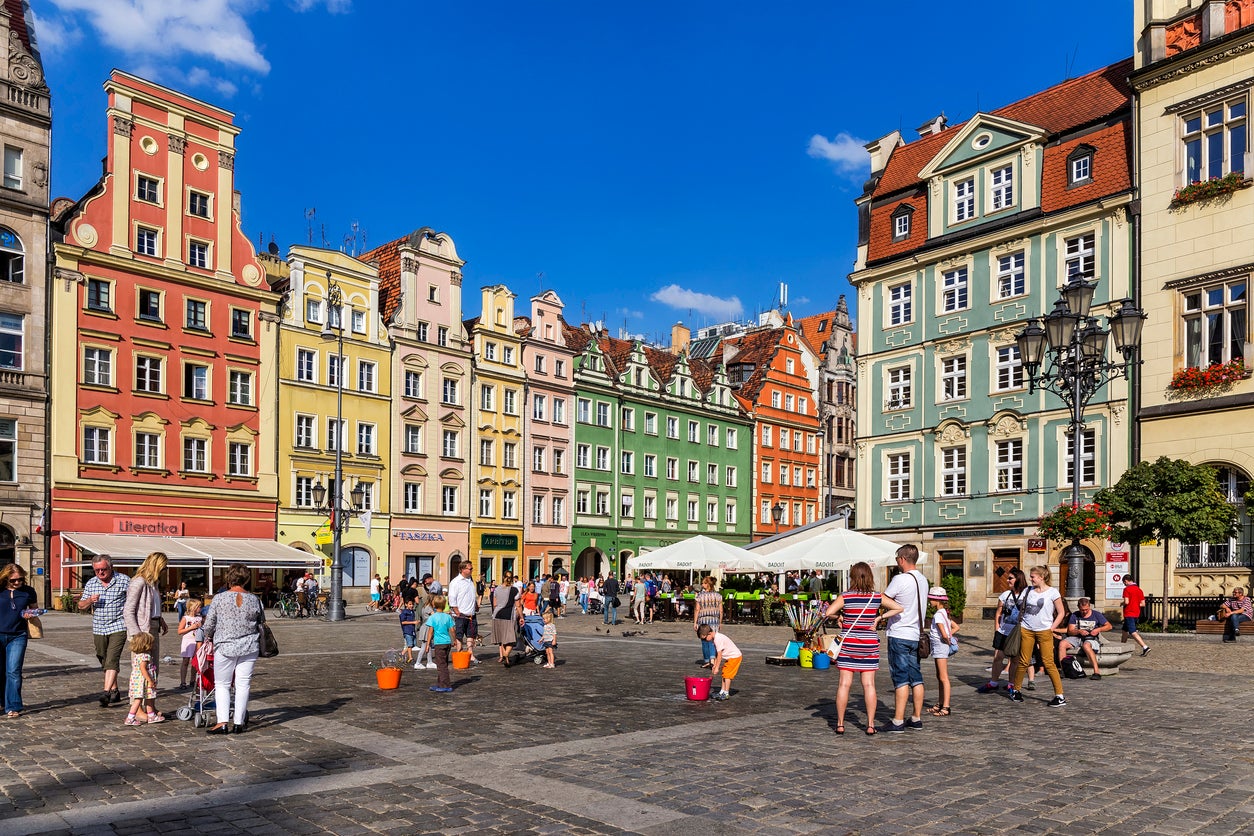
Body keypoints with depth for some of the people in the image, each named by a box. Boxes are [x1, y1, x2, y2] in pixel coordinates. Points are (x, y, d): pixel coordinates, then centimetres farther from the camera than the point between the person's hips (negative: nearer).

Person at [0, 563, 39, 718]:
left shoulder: (28, 591, 2)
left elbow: (35, 609, 16)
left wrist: (29, 615, -6)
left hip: (17, 637, 0)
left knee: (13, 671, -6)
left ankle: (13, 707, -2)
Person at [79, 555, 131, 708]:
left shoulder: (124, 581, -5)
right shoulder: (91, 584, 8)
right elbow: (81, 605, 12)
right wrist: (90, 600, -10)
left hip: (118, 627, -5)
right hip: (98, 629, 5)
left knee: (112, 661, -16)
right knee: (105, 663, 12)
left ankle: (106, 693, -20)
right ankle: (115, 692, 23)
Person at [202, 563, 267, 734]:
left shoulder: (219, 598, -8)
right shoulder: (254, 600, -1)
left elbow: (208, 625, -2)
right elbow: (261, 623, 9)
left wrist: (208, 637, 19)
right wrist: (259, 644, 25)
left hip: (225, 647, -2)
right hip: (249, 648, 2)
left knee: (222, 685, 9)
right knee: (243, 684, 8)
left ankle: (222, 722, 3)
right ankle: (239, 722, 10)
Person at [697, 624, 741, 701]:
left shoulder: (718, 639, -25)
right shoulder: (715, 638, 6)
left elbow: (719, 655, -23)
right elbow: (717, 653, 11)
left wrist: (717, 667, -19)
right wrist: (714, 665, 11)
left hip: (735, 656, -10)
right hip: (729, 657, 10)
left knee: (727, 674, -8)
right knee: (724, 674, 12)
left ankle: (726, 693, -2)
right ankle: (722, 691, 18)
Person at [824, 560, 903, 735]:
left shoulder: (845, 597, -9)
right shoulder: (877, 597, -2)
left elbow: (828, 613, -18)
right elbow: (898, 608, 2)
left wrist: (840, 617, 2)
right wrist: (879, 618, 4)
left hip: (848, 644, -2)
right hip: (870, 645, 2)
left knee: (844, 684, 3)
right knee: (869, 684, 6)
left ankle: (840, 724, 7)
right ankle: (870, 724, 7)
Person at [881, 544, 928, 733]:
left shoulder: (900, 579, -15)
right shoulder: (923, 580, 9)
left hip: (899, 635, -7)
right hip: (916, 634, 7)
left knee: (901, 679, -5)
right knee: (916, 678, 11)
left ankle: (898, 721, -3)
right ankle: (916, 718, 16)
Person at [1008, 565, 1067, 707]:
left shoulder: (1052, 592, -4)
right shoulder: (1029, 590, 10)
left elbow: (1061, 613, -1)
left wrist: (1051, 628, -7)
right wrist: (1020, 621, 7)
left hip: (1044, 631, -4)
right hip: (1026, 630, 4)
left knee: (1049, 663, -7)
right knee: (1024, 662, 7)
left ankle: (1060, 696, -1)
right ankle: (1015, 690, 19)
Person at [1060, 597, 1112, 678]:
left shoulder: (1096, 614, 5)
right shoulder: (1074, 615, 9)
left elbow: (1109, 626, 6)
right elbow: (1070, 631, 5)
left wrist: (1098, 629, -11)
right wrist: (1079, 631, -15)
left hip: (1091, 638, -3)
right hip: (1077, 638, 3)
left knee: (1086, 645, -41)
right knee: (1062, 644, -26)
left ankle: (1097, 671, -41)